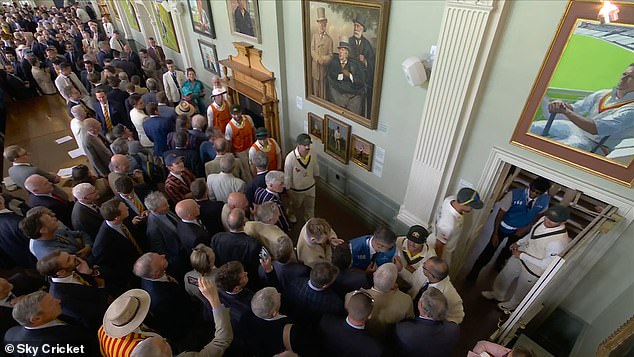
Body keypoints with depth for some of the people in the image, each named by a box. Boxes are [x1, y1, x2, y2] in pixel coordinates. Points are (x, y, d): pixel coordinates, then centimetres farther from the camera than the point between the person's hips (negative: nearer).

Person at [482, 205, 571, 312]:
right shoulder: (544, 220, -15)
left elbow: (546, 264, -27)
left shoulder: (559, 241, -37)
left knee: (521, 290, 24)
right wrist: (519, 243, -1)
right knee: (504, 276, 27)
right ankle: (498, 295, 56)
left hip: (534, 270, -6)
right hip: (520, 256, 7)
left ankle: (512, 304, 55)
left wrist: (522, 255, -23)